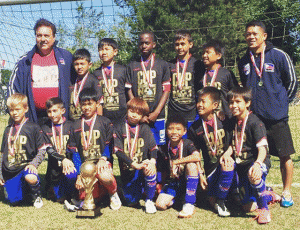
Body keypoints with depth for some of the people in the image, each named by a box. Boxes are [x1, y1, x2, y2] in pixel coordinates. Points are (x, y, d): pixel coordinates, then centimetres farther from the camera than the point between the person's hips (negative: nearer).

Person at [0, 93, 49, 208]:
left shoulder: (33, 128, -2)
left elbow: (42, 150, -3)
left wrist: (33, 164, -19)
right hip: (9, 171, 5)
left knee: (30, 178, -37)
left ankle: (37, 195, -5)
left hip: (25, 166, -4)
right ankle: (25, 190, 30)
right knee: (13, 200, -3)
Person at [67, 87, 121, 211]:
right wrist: (79, 174, -1)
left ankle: (113, 194, -4)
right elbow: (74, 151, 9)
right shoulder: (76, 125, 11)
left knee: (105, 177, -37)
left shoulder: (105, 122, 5)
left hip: (101, 162, -2)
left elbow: (109, 145, 5)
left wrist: (103, 159, -16)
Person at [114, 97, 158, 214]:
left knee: (150, 169, -35)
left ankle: (149, 200, -13)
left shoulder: (145, 128, 4)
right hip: (127, 170, 0)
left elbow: (153, 147, -3)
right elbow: (118, 151, -10)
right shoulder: (119, 129, 0)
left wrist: (152, 160, -25)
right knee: (131, 202, -1)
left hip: (143, 166, 0)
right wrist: (133, 164, -23)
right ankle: (137, 190, 35)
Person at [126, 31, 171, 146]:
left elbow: (166, 90, 3)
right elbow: (129, 90, 6)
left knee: (158, 146, 0)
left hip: (157, 116, -1)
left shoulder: (163, 65, 6)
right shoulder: (132, 66, 9)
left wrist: (156, 112, -7)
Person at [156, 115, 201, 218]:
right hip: (173, 182, 3)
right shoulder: (164, 148, -1)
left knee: (191, 164, -34)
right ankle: (177, 196, 15)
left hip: (188, 180, -3)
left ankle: (189, 204, -28)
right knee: (160, 205, -19)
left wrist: (175, 162, -27)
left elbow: (197, 157, -33)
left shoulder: (187, 144, -12)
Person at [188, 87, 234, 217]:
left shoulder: (224, 121, -2)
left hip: (226, 161, 0)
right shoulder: (194, 128, 0)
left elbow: (232, 143, 4)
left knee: (227, 166, -29)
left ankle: (221, 201, -5)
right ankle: (216, 202, 25)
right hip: (210, 167, 1)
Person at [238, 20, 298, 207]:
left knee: (284, 155, 3)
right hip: (253, 117, 4)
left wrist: (281, 103, 6)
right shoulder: (244, 62, 9)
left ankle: (287, 192, 19)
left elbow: (292, 82, 3)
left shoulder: (279, 56, -5)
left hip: (276, 117, -4)